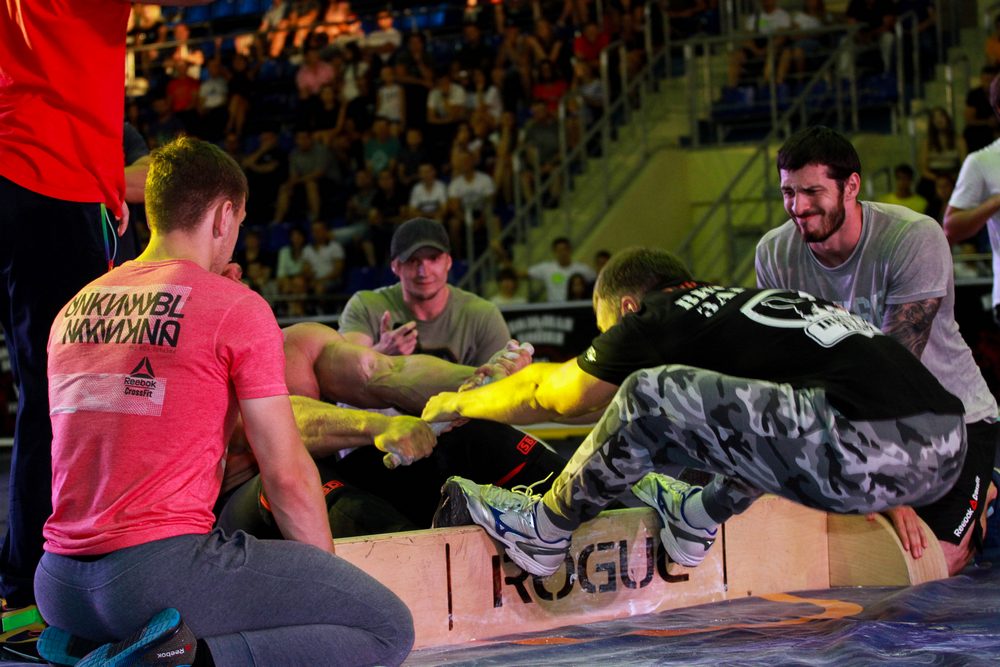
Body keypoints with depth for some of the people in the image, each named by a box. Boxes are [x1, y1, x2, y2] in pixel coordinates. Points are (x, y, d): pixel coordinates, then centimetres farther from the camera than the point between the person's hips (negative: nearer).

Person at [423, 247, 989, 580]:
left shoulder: (657, 318, 8)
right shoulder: (743, 299, 30)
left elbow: (548, 395, 22)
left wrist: (459, 404, 39)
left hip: (873, 455, -8)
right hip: (949, 448, 8)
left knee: (650, 395, -5)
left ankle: (544, 532, 13)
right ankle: (700, 517, 32)